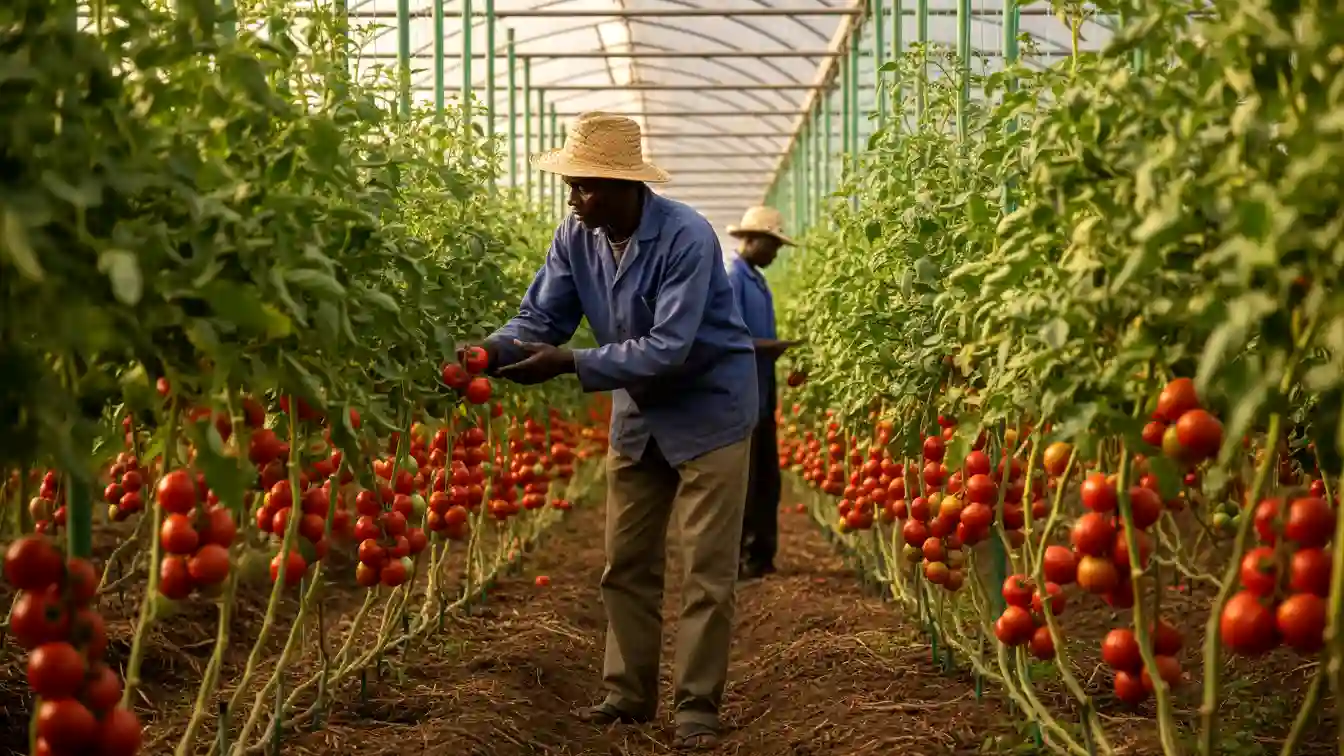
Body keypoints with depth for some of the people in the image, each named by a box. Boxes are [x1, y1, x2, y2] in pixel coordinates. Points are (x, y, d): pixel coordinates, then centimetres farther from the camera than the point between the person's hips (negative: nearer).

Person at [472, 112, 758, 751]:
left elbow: (668, 350, -33)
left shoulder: (686, 238, -28)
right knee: (626, 564, 10)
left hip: (708, 411, -6)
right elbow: (540, 317, -6)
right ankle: (629, 694, 20)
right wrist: (489, 353, -27)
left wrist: (572, 364, -36)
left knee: (706, 572, -3)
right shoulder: (576, 238, -9)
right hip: (638, 414, 6)